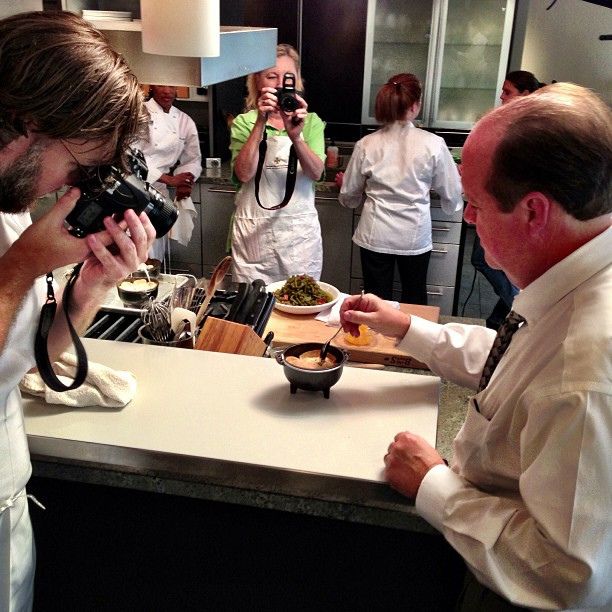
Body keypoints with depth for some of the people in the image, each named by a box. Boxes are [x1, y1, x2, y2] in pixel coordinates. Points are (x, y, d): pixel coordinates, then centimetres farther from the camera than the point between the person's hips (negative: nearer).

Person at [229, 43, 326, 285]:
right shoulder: (244, 122, 3)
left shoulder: (311, 122, 6)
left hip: (300, 231, 1)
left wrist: (295, 136, -27)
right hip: (253, 232, -1)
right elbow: (244, 174, -14)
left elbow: (316, 173, -11)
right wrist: (261, 123, -20)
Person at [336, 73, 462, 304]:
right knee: (414, 300, 20)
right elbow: (452, 196, -3)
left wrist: (344, 182, 26)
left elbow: (350, 197, 3)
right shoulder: (433, 144, -12)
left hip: (375, 236, 1)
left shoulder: (366, 144, -7)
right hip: (415, 236, -1)